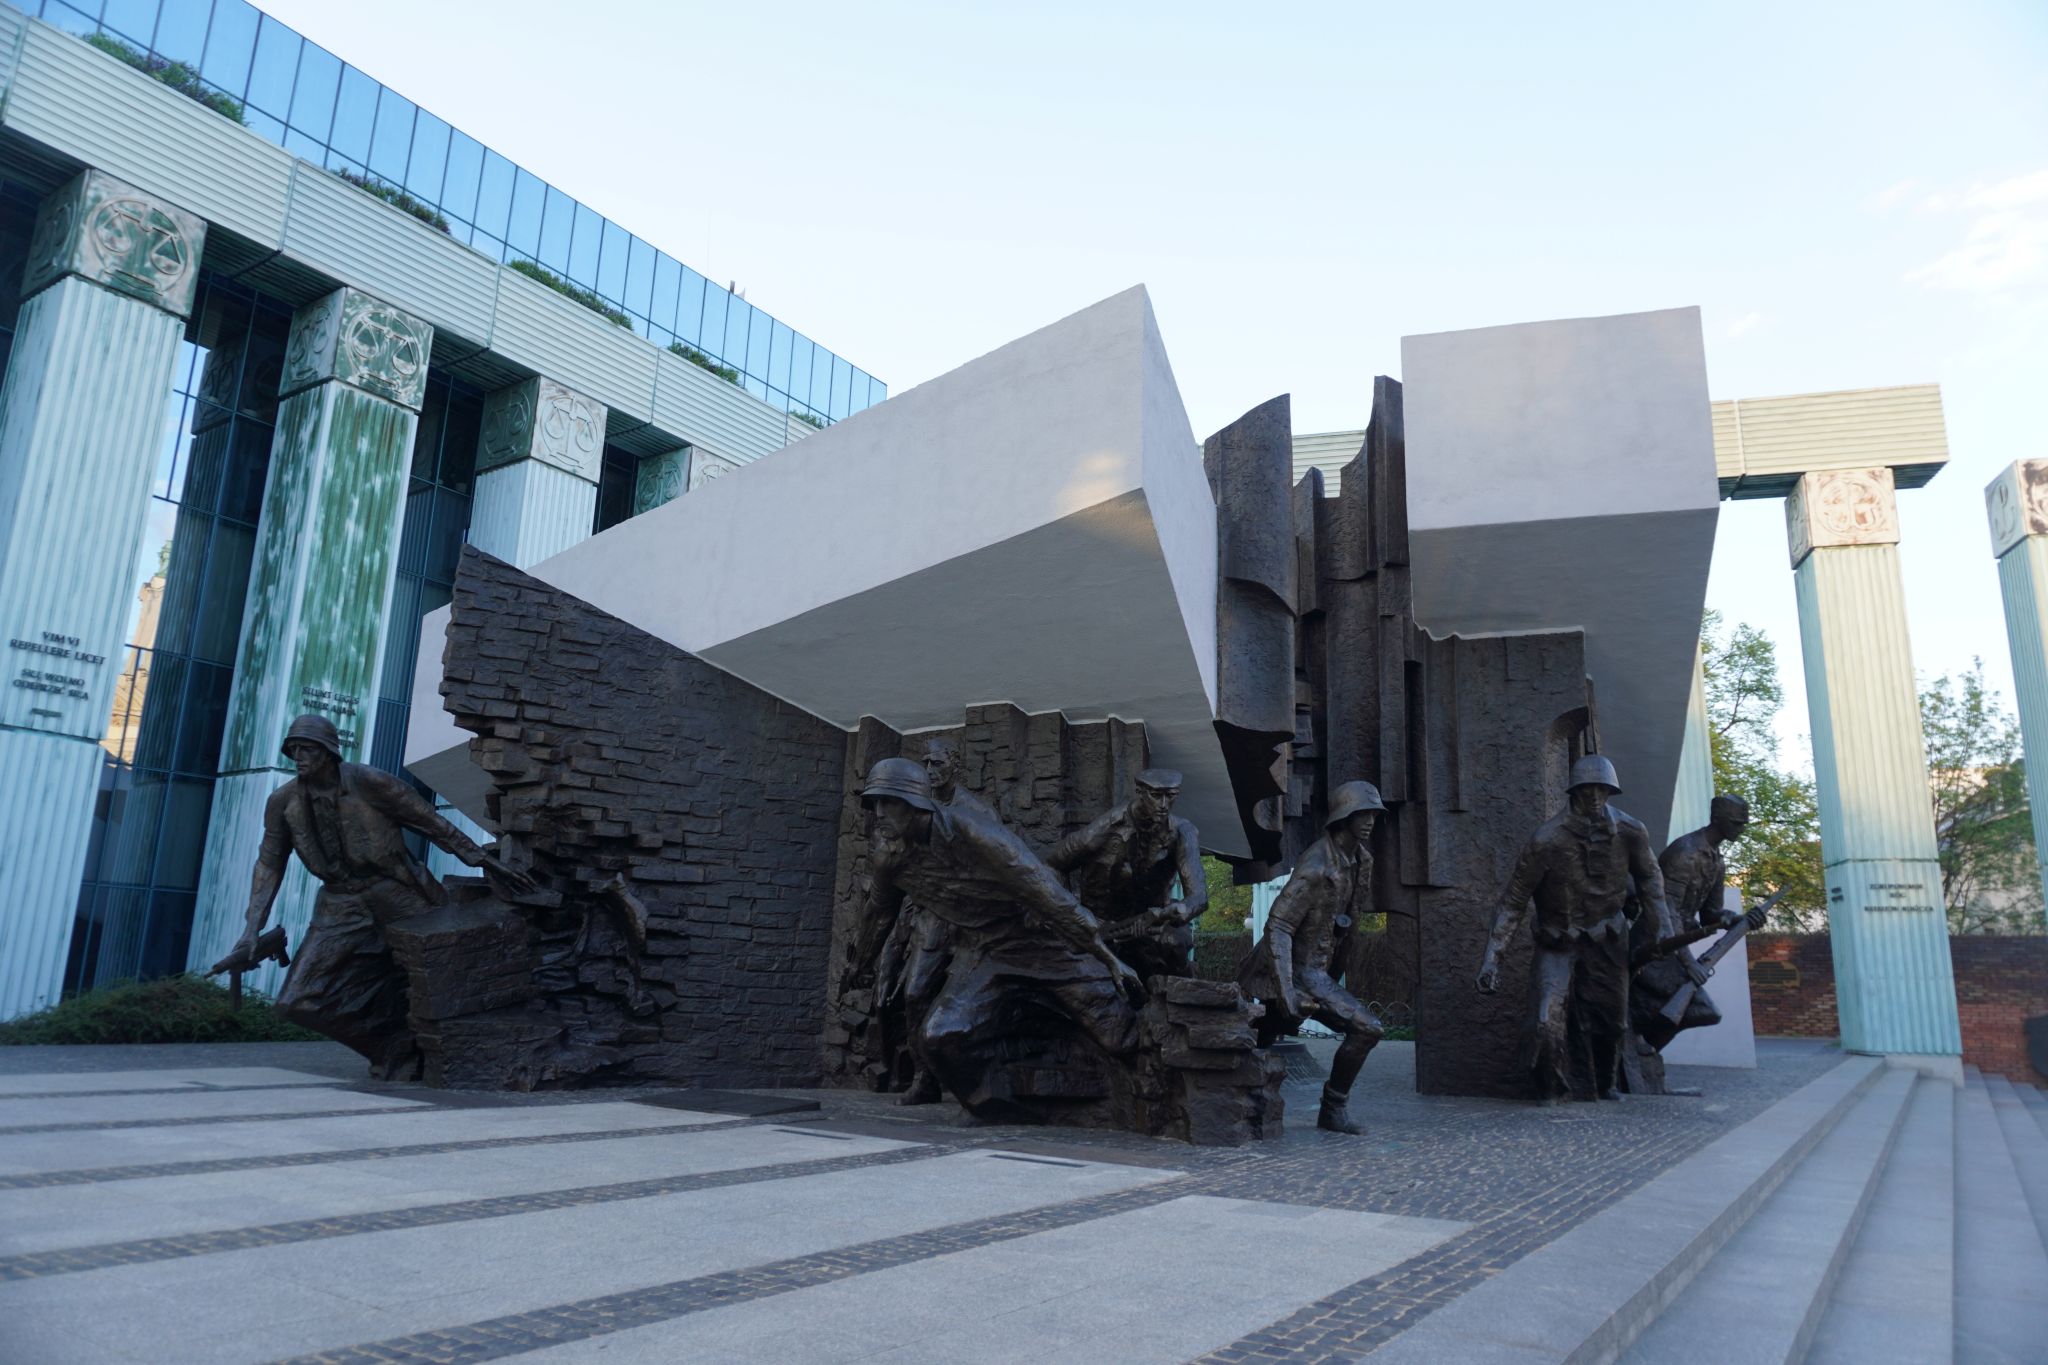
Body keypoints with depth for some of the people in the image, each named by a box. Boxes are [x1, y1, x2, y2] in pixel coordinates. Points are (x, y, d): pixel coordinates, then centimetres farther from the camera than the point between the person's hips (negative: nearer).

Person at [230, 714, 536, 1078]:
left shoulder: (369, 783, -13)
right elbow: (269, 866, 7)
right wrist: (253, 929, 0)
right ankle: (397, 1047, 7)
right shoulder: (283, 802, -1)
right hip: (341, 908, 4)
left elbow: (433, 824, -8)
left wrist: (485, 861, -7)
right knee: (299, 1002, -6)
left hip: (399, 897, -4)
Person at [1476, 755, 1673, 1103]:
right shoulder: (1546, 841, -26)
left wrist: (1663, 924, -3)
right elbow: (1513, 901, -19)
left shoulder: (1630, 832, -14)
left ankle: (1606, 1084, 43)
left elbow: (1648, 877, 8)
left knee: (1610, 1018, 16)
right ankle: (1550, 1091, 11)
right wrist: (1492, 956, -22)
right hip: (1559, 942, -3)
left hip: (1607, 941, 4)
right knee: (1548, 1023, -16)